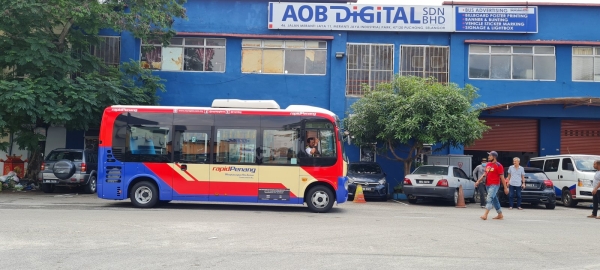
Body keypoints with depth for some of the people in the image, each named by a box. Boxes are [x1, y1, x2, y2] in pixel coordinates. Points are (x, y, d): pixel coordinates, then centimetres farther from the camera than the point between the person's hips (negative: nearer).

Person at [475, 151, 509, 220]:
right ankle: (500, 215, 25)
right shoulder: (488, 164, 13)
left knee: (489, 199, -17)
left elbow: (502, 177, -9)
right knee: (495, 200, 14)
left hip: (494, 185, -8)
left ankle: (485, 215, -22)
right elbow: (485, 174, 21)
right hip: (488, 185, 8)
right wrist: (478, 181, 15)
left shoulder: (498, 166, -9)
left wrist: (505, 187, -8)